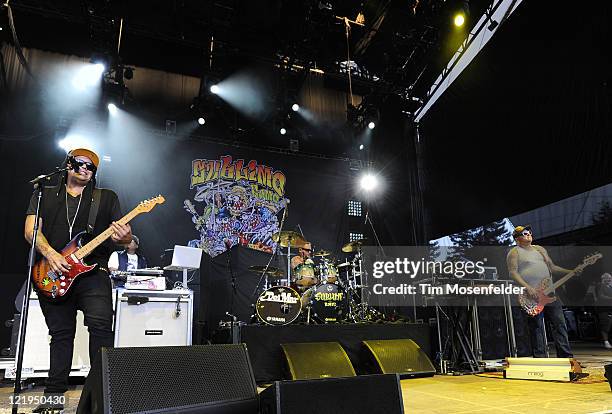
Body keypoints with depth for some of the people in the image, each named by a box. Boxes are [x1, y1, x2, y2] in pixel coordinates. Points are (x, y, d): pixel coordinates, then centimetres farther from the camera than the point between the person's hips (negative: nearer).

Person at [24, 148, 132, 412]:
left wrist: (123, 236, -18)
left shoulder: (107, 198, 12)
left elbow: (126, 237, 7)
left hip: (93, 271, -2)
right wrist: (50, 254, -15)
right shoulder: (45, 195, 15)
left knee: (101, 325, -19)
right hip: (53, 276, 2)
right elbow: (31, 230, 3)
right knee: (61, 333, 8)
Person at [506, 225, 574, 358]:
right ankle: (540, 357, 5)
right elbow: (513, 272, -9)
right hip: (531, 296, -6)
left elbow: (552, 267, 23)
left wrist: (571, 272, 9)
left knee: (560, 323, 4)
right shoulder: (514, 252, 1)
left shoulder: (540, 249, 21)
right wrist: (527, 287, -20)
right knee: (536, 328, -2)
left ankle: (566, 356, 11)